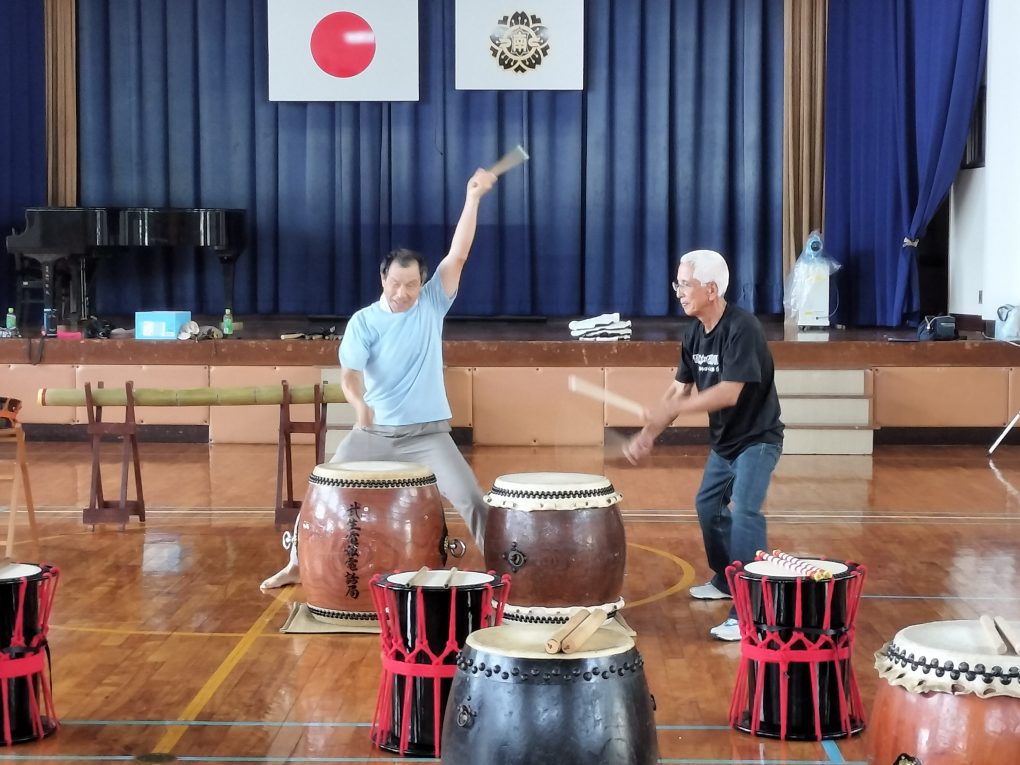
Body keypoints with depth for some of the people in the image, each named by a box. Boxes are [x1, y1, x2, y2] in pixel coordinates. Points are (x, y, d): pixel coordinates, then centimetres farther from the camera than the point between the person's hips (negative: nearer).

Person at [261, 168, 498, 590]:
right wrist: (358, 402, -40)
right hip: (373, 432, 1)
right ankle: (296, 565, 19)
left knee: (470, 499, -13)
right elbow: (349, 371, -18)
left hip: (427, 434, -1)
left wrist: (473, 197, -21)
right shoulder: (364, 321, -6)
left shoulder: (432, 304, -3)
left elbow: (458, 255, -12)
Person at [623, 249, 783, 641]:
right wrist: (648, 434, -7)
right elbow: (680, 388, 4)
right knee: (708, 505, 21)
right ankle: (725, 580, 41)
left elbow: (729, 392, -33)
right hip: (724, 440, 9)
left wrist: (670, 410, -34)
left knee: (743, 513, -20)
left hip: (757, 439, -9)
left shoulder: (742, 328, -26)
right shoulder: (693, 333, -1)